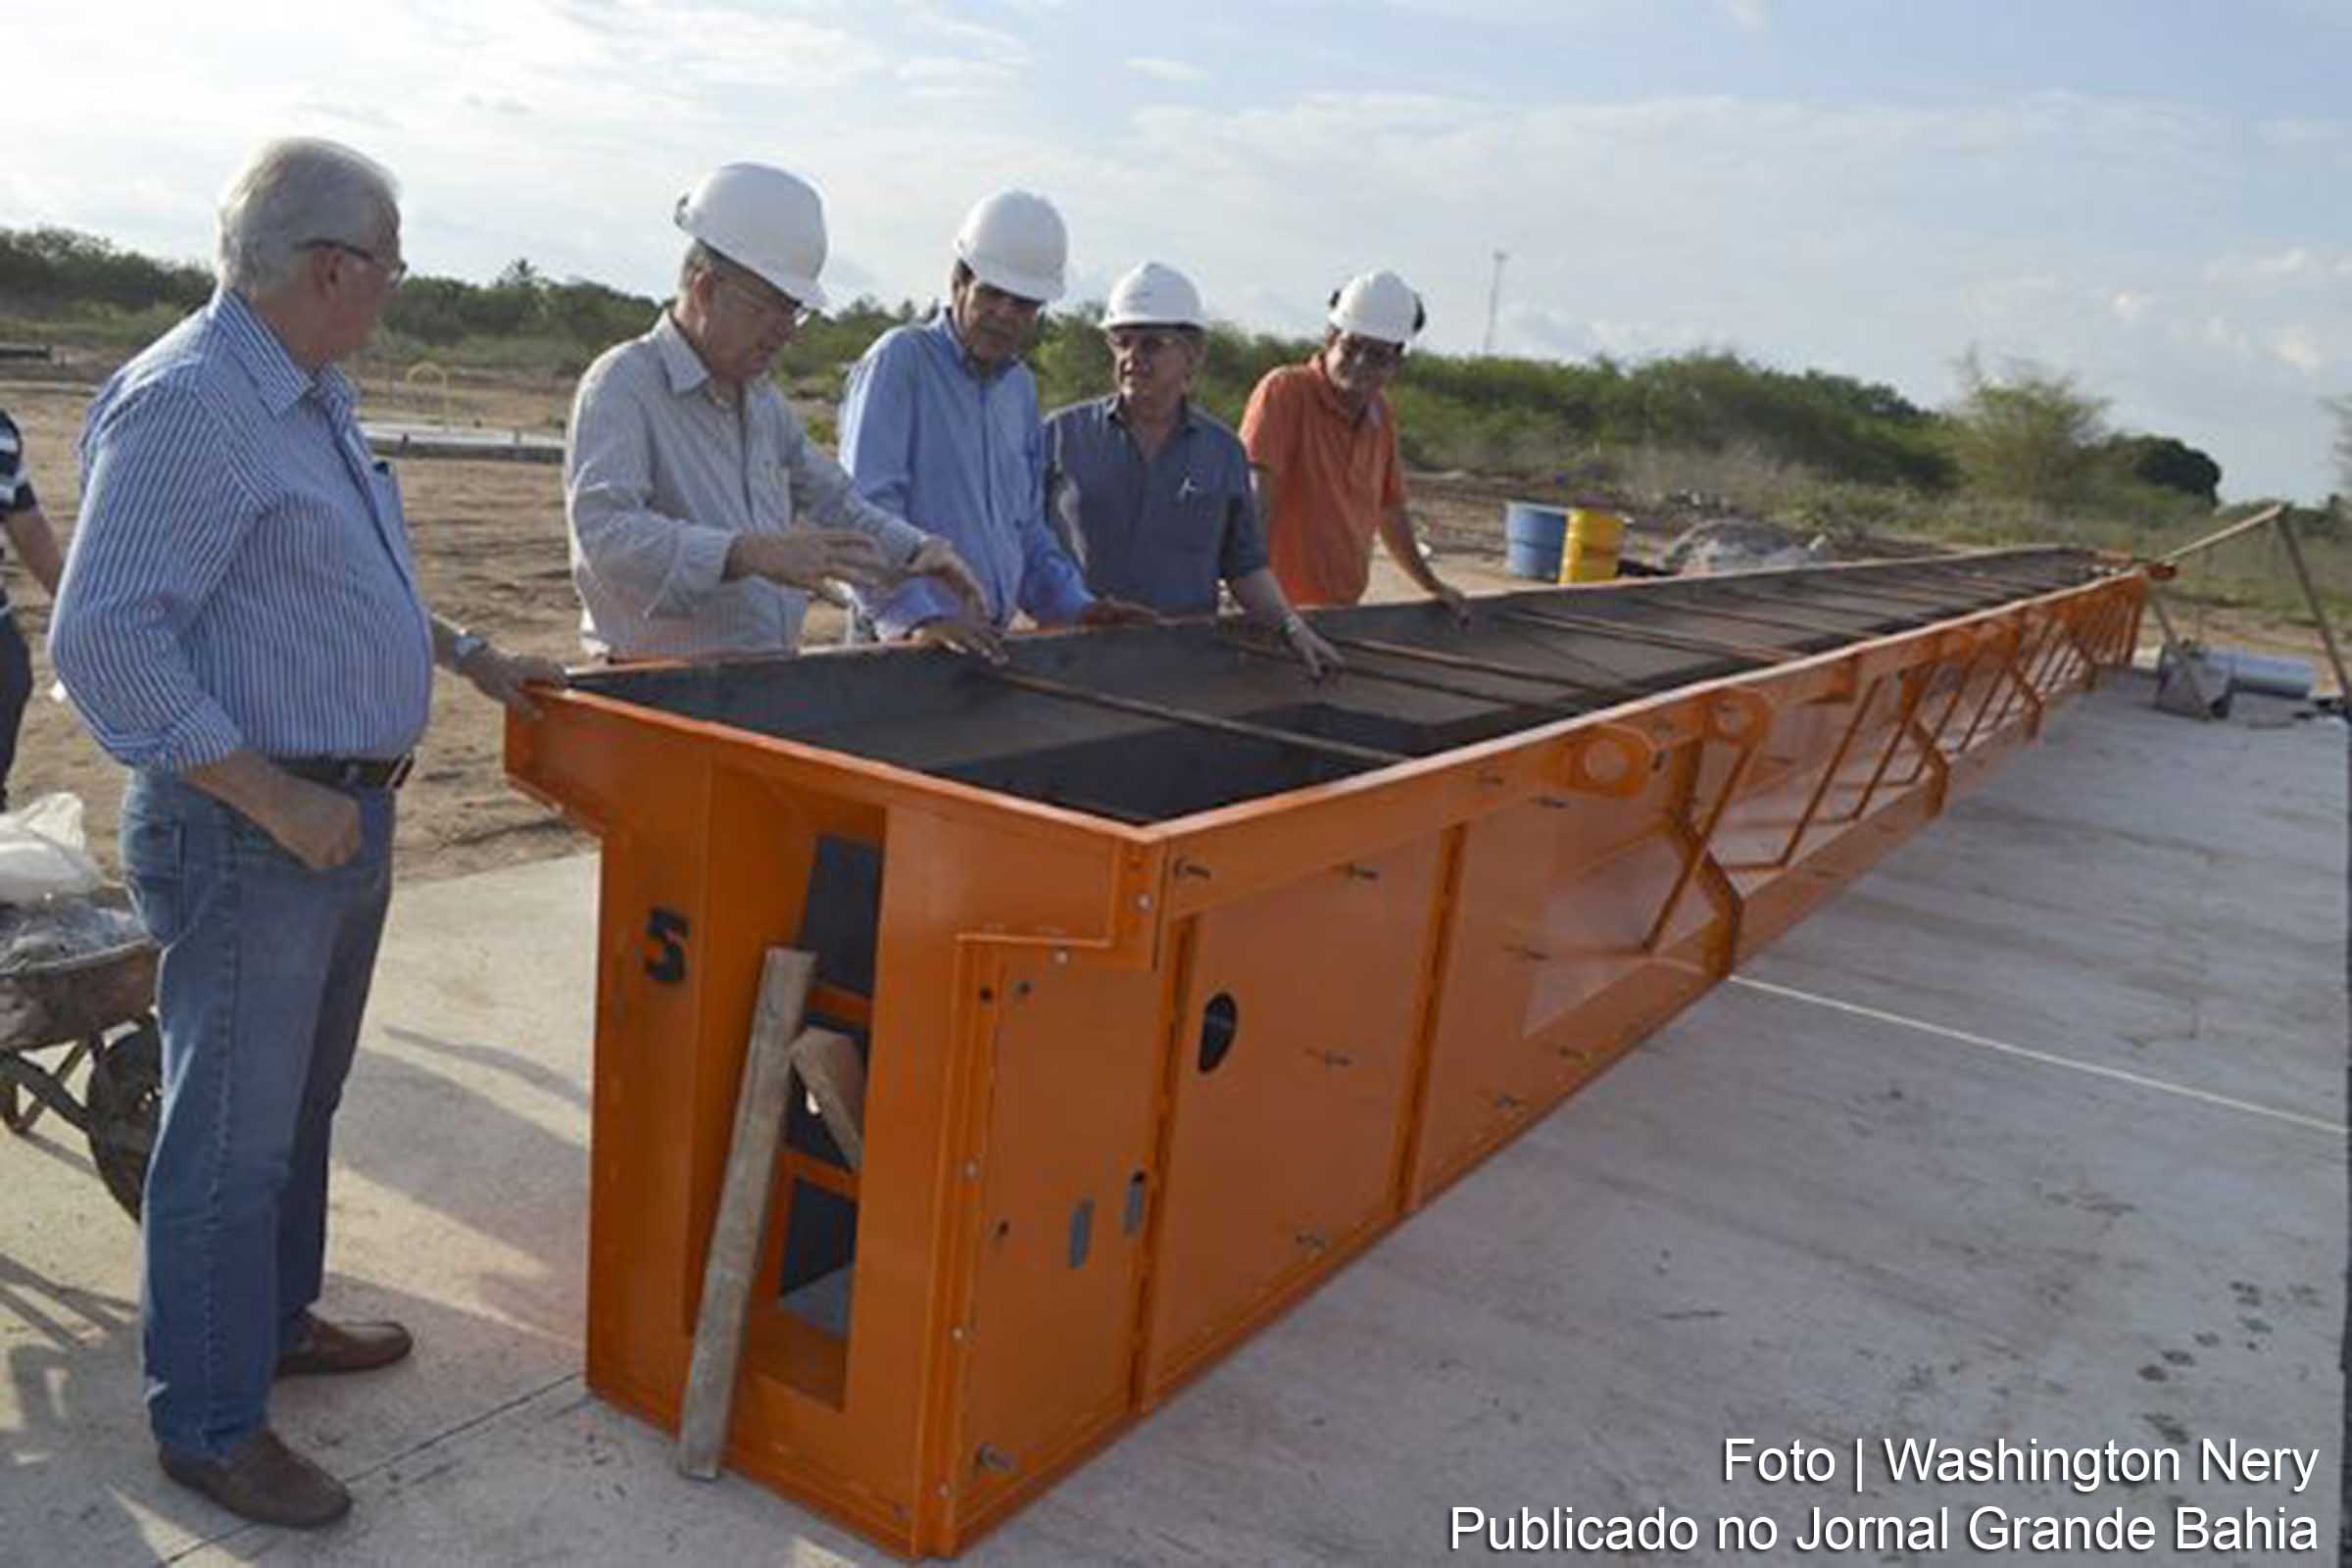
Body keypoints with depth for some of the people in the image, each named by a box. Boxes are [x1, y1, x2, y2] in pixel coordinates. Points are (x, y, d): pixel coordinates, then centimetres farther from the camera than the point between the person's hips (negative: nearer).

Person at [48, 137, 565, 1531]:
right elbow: (103, 642, -23)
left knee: (300, 1104, 22)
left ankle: (276, 1321, 41)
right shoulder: (184, 405, -19)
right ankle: (209, 1426, 19)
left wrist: (471, 656, 20)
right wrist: (276, 800, -23)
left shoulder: (311, 398, 12)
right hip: (249, 837, -9)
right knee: (231, 1139, 3)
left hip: (347, 815, 10)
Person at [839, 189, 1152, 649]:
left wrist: (1075, 606, 11)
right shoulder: (901, 360, -4)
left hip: (992, 641, 6)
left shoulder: (1021, 387, 19)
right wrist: (919, 616, -25)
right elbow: (866, 509, -15)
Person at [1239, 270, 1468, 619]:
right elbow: (1255, 502, -22)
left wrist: (1432, 585, 23)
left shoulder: (1380, 412, 9)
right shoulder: (1286, 390, -12)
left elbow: (1390, 509, 21)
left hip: (1343, 612, 6)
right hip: (1282, 607, -6)